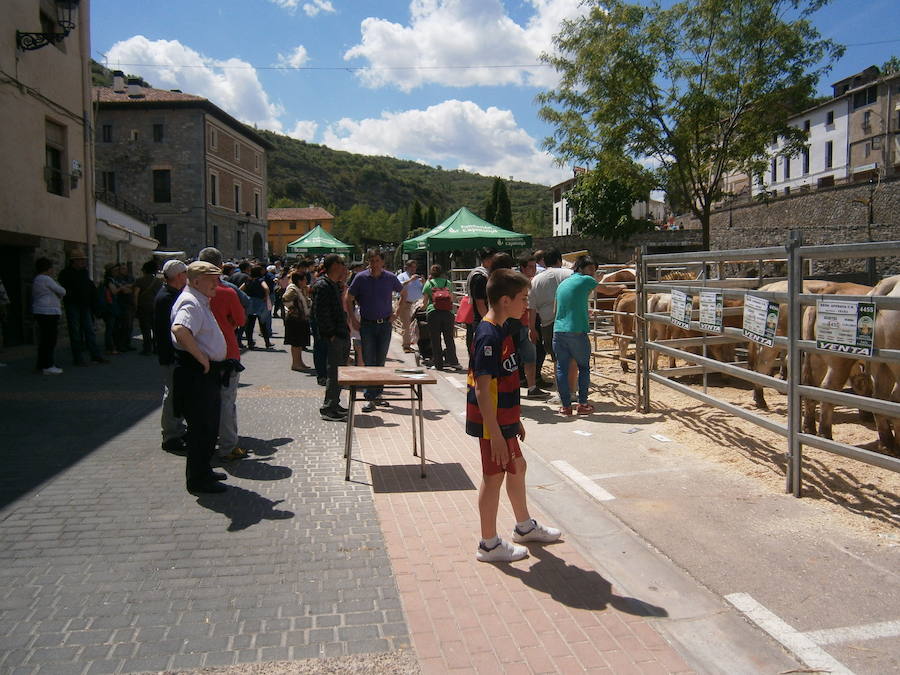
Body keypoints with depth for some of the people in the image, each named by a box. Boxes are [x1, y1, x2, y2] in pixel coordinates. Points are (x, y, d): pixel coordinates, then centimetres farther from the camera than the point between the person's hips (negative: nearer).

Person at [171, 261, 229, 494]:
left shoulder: (201, 302, 15)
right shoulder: (190, 303, -18)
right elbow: (179, 330, -38)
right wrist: (202, 358, -28)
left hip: (207, 372, 11)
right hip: (196, 373, -11)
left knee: (209, 425, 19)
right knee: (202, 427, -3)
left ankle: (203, 470, 33)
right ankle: (197, 479, 8)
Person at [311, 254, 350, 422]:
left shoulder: (335, 285, 17)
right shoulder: (323, 285, -13)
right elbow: (320, 313, -18)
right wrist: (331, 334, -17)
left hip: (342, 335, 10)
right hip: (334, 338, -10)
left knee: (340, 371, 15)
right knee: (334, 372, -6)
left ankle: (334, 404, 26)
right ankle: (328, 409, 0)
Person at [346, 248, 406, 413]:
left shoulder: (390, 278, 0)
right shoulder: (361, 278, -3)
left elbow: (403, 293, 16)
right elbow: (349, 299, 5)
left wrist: (395, 313, 8)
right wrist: (353, 319, -2)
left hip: (385, 325, 1)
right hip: (367, 325, -1)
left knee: (380, 361, 9)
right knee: (369, 362, -3)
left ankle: (377, 394, 20)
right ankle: (370, 398, -1)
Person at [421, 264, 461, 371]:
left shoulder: (428, 283, 8)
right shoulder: (448, 283, 13)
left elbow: (425, 301, 11)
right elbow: (452, 299, 16)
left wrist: (425, 308, 31)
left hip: (433, 313, -2)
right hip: (448, 313, 2)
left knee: (435, 339, 5)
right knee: (449, 338, 6)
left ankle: (438, 364, 7)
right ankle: (453, 362, 0)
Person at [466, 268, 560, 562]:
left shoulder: (501, 330, 8)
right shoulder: (488, 336, -22)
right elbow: (482, 389, -25)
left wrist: (514, 420, 20)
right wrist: (495, 433, -25)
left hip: (504, 418, 10)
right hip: (492, 422, -10)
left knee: (517, 467, 22)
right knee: (494, 477, 3)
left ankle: (524, 526, 42)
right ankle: (489, 545, 19)